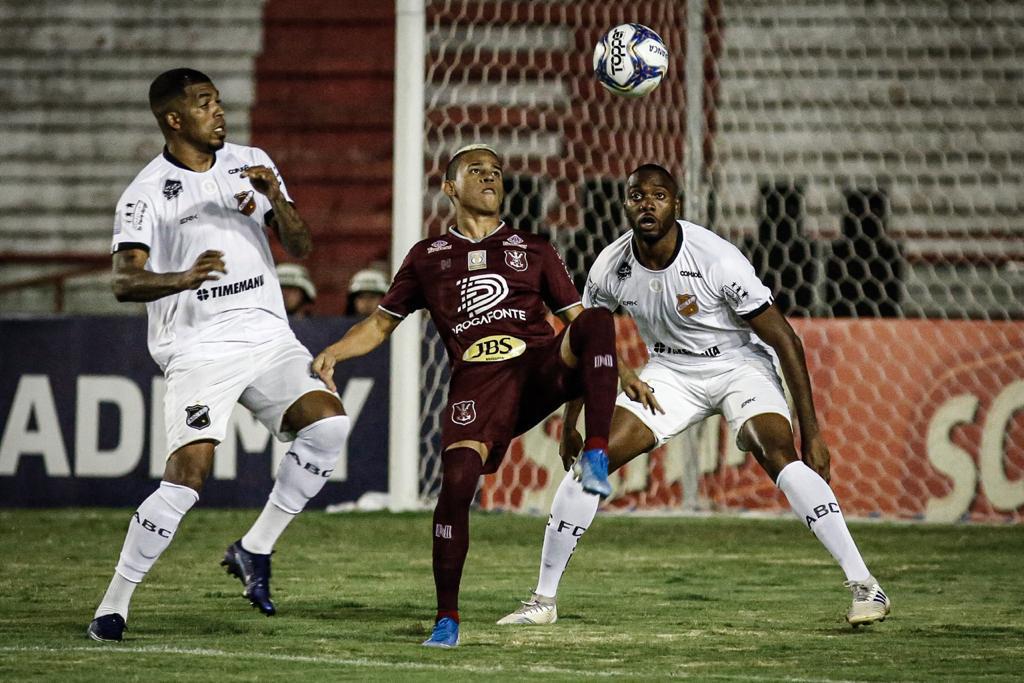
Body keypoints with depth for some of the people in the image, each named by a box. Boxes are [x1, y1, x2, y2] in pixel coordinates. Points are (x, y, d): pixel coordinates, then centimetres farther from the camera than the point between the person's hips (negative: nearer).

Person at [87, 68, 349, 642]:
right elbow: (124, 281, -16)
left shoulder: (251, 164, 11)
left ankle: (255, 550, -5)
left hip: (268, 336, 5)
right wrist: (184, 278, -35)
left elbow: (301, 247, 8)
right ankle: (114, 605, -6)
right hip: (198, 351, -5)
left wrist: (275, 199, -12)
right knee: (189, 473, -19)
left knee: (328, 423, -20)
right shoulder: (148, 192, -4)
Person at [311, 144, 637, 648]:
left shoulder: (533, 250, 25)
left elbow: (578, 319, 22)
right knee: (456, 480, -23)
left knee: (596, 320, -31)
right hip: (476, 378, -1)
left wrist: (620, 371, 8)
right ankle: (447, 617, -9)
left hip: (543, 366, 1)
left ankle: (596, 455, -33)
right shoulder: (428, 257, 23)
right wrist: (332, 352, 7)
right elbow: (381, 323, 26)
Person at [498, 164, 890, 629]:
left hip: (739, 367, -4)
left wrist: (810, 430, -22)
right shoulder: (610, 268, -14)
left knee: (776, 453, -29)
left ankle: (864, 586, -26)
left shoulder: (716, 260, -28)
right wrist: (570, 424, 10)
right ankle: (543, 600, 2)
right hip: (670, 373, 4)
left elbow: (784, 340, -21)